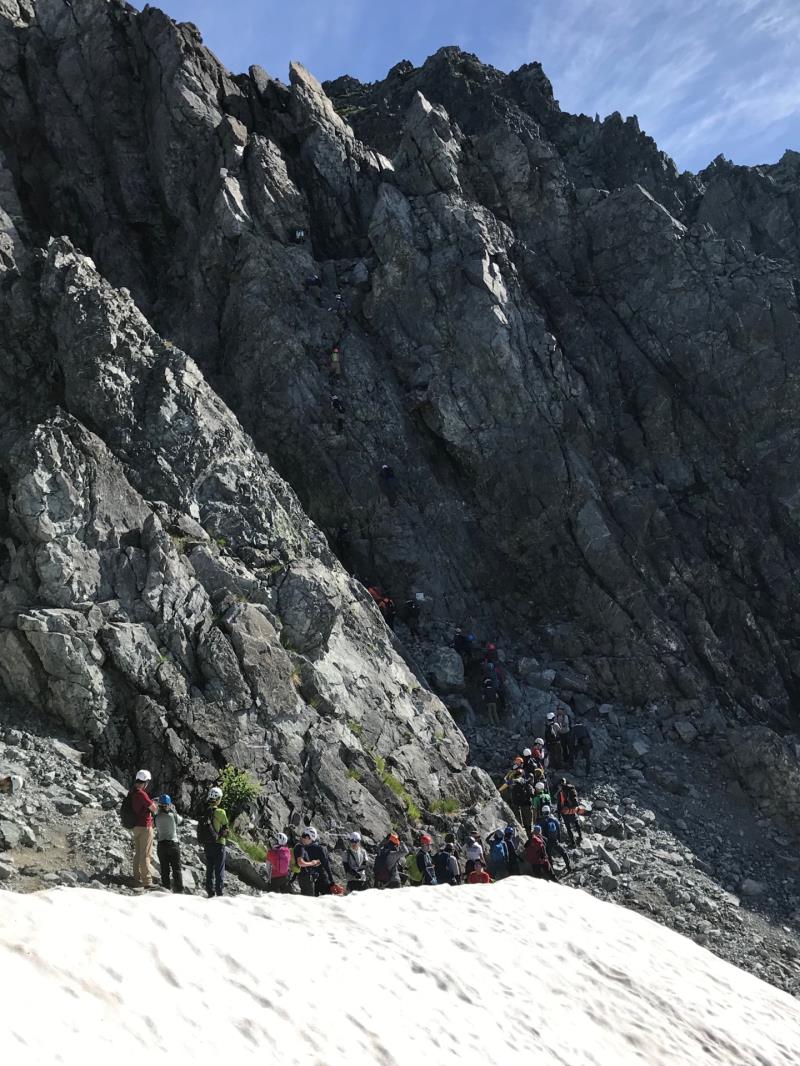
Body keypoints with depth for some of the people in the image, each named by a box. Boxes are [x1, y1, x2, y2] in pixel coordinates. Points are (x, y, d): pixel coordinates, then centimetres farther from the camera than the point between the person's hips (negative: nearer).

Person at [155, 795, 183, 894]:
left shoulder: (157, 817, -4)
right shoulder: (173, 816, -9)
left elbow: (157, 829, 9)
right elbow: (180, 820, 10)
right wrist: (174, 810, 20)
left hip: (161, 845, 2)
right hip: (173, 844, -2)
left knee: (164, 870, 9)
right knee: (176, 869, 7)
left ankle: (166, 889, 8)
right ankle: (179, 890, 4)